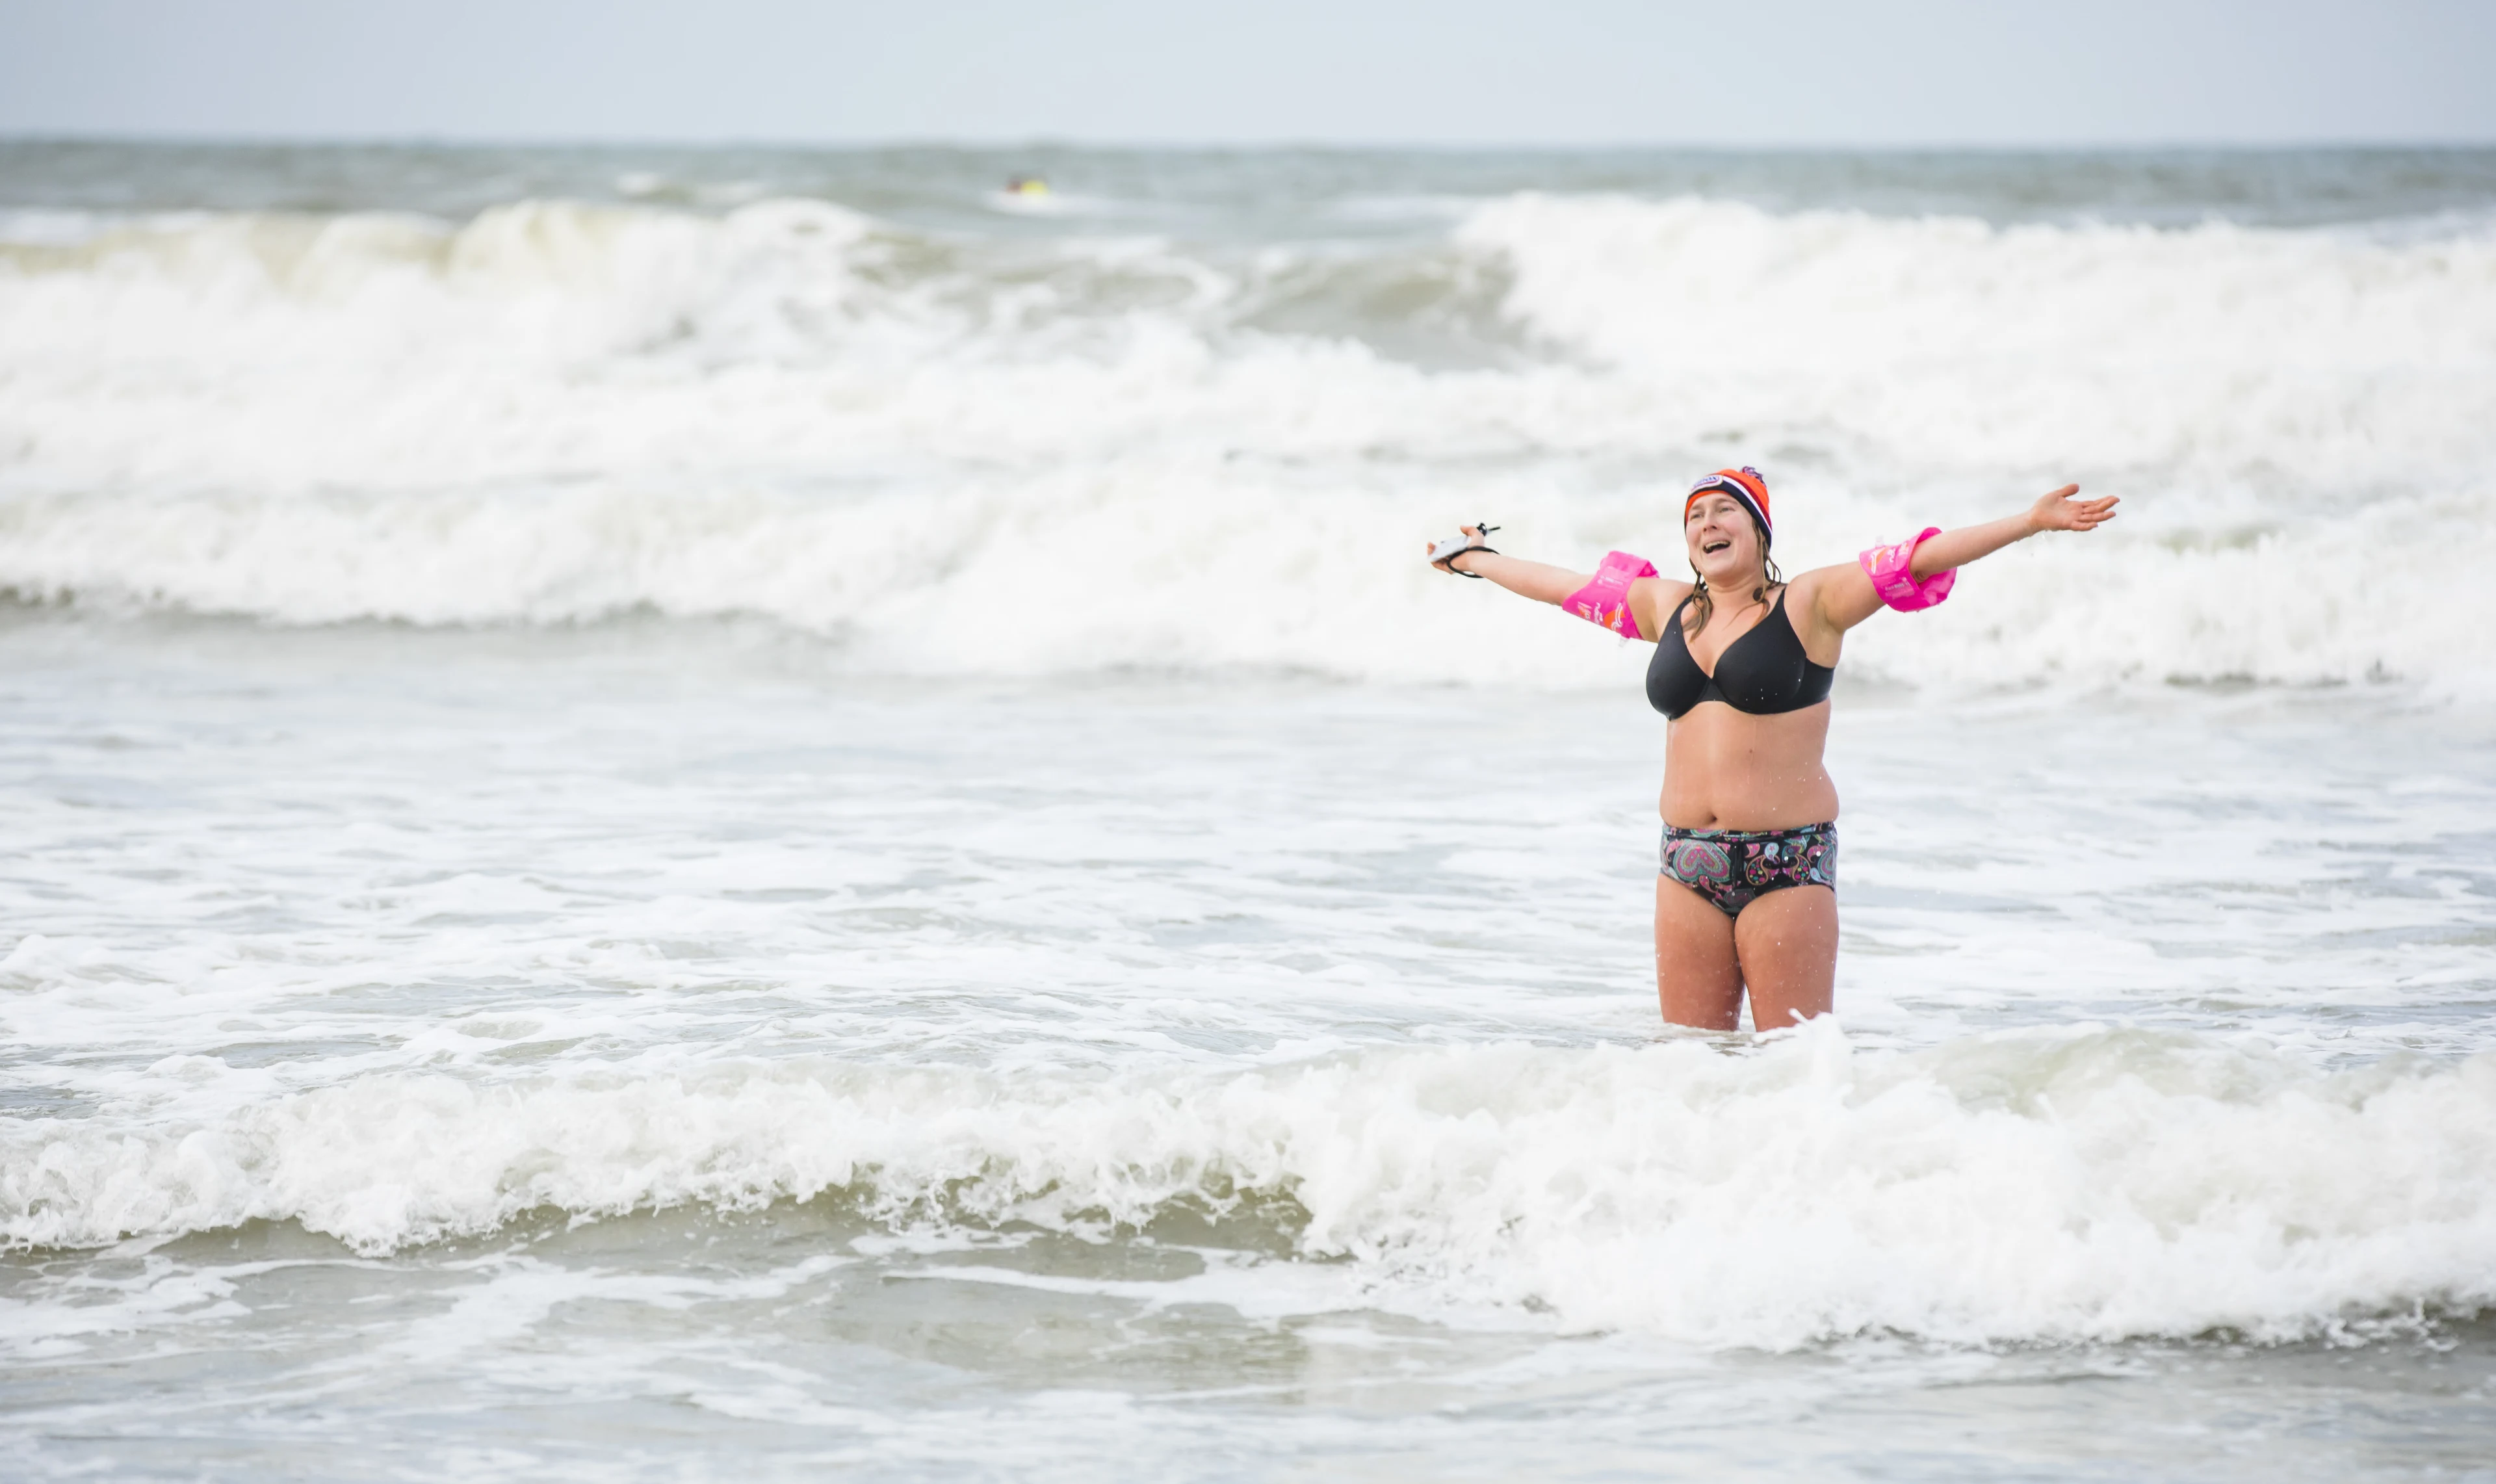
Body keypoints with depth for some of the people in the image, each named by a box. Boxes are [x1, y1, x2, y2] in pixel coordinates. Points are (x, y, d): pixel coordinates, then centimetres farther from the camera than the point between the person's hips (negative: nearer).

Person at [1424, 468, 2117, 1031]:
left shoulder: (1809, 603, -1)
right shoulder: (1666, 607, 13)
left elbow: (1917, 560, -9)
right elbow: (1567, 586, 28)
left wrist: (2031, 522, -16)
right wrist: (1475, 558, 40)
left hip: (1787, 864, -5)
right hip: (1689, 868, 5)